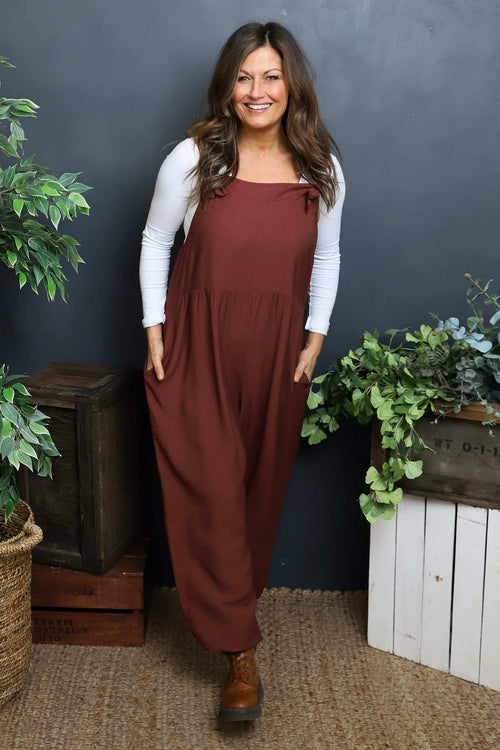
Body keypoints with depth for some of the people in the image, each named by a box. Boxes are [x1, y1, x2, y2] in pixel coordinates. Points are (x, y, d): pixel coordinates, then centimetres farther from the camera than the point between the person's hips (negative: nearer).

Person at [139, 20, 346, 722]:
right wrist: (154, 330, -2)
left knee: (261, 487, 13)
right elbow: (155, 242, 2)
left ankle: (236, 605, 37)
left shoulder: (322, 169, 0)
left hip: (277, 354, 3)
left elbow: (326, 258, 11)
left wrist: (316, 337, 4)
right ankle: (241, 648, 8)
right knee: (211, 490, -4)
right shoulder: (193, 158, -7)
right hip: (197, 349, -2)